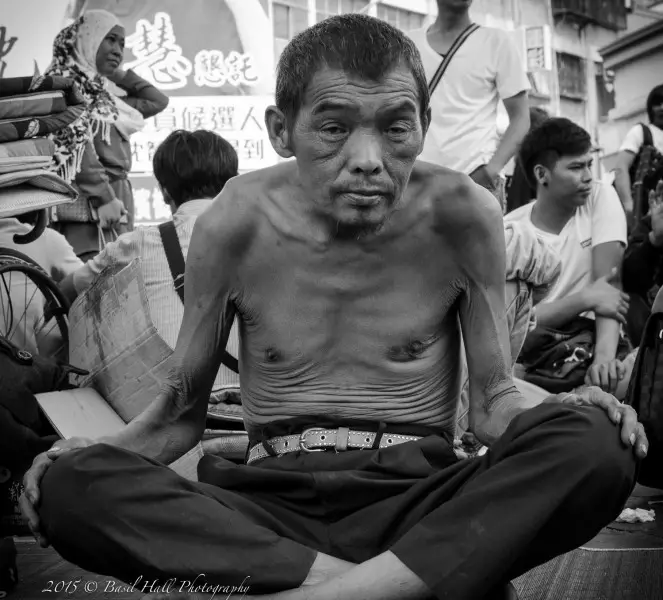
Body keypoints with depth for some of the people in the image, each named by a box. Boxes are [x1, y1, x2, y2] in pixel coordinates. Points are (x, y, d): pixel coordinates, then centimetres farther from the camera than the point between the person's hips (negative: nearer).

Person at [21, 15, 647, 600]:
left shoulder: (460, 216, -4)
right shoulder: (233, 225, -3)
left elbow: (490, 402, 4)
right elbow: (181, 413, 7)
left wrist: (550, 415, -19)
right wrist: (101, 450, -14)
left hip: (418, 500, 0)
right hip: (273, 504, 1)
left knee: (594, 450, -29)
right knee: (71, 487, -26)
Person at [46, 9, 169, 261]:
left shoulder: (107, 94, 22)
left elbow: (158, 101, 29)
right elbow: (76, 145, -13)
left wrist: (117, 74, 22)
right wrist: (103, 197, -20)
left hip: (115, 197, 8)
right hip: (89, 199, -8)